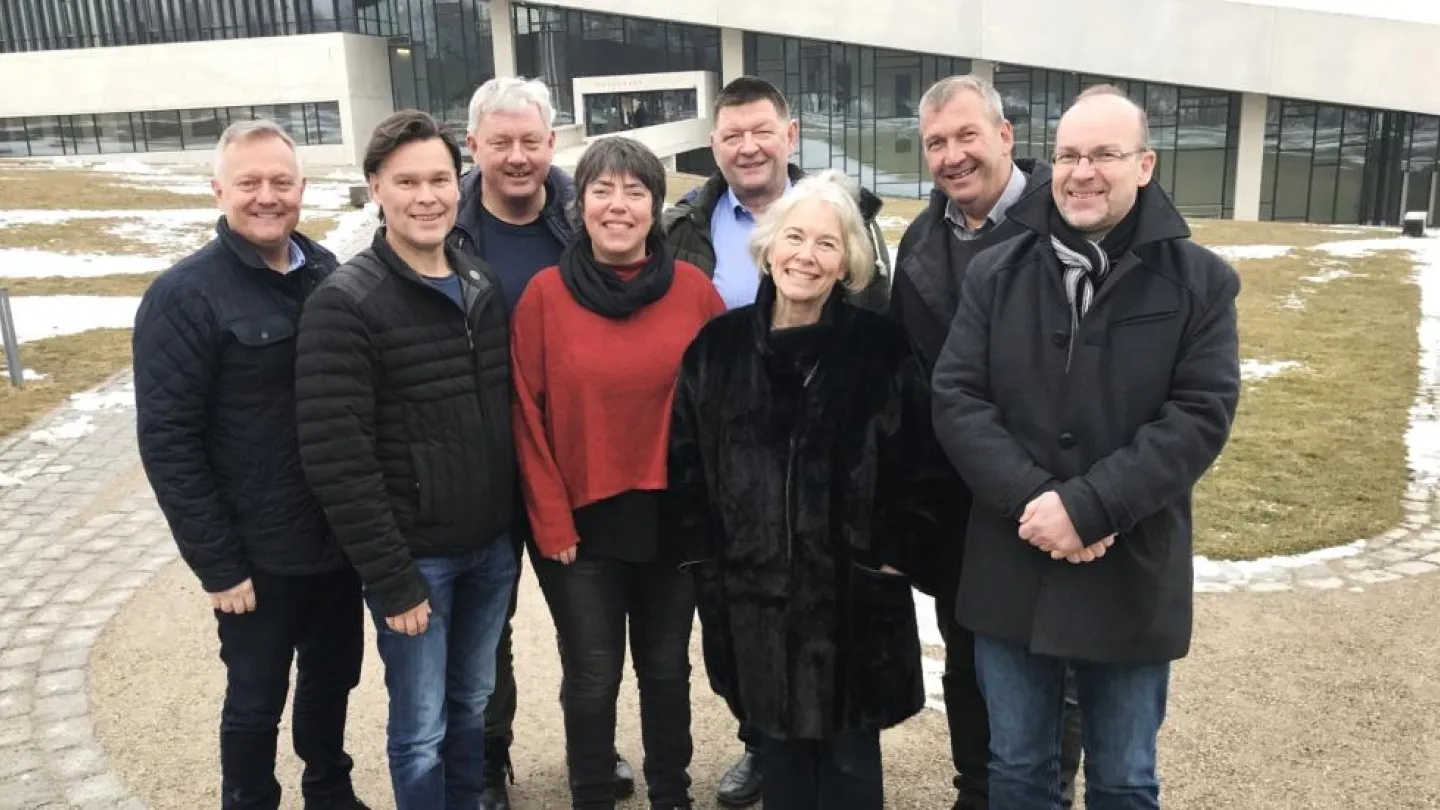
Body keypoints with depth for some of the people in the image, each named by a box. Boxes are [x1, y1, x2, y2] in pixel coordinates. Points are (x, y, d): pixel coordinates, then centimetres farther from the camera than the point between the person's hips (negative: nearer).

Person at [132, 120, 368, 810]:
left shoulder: (327, 274, 2)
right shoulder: (184, 295, -13)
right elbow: (168, 442, -15)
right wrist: (215, 563, -15)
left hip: (340, 537, 5)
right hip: (259, 554, -5)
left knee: (333, 680, 21)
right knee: (256, 701, 12)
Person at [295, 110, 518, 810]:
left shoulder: (485, 285, 5)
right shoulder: (344, 304, -14)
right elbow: (337, 459, -17)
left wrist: (519, 522, 6)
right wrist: (390, 579, -17)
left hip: (493, 545, 5)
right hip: (416, 555, -5)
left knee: (473, 706, 20)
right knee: (421, 730, 9)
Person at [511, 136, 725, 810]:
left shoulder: (695, 291, -4)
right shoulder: (544, 295, -6)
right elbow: (528, 419, -5)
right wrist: (551, 523, -8)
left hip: (674, 519, 2)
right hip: (582, 525, -1)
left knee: (666, 668, 17)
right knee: (592, 679, 9)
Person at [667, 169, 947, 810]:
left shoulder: (882, 348, -6)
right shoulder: (718, 347, 1)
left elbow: (922, 466, -3)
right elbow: (685, 462, 5)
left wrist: (899, 557, -7)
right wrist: (705, 559, 2)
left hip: (854, 595, -2)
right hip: (751, 596, 2)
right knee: (778, 755, 16)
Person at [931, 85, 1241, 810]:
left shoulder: (1200, 282, -2)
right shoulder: (995, 274, 2)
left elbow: (1200, 416, -11)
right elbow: (955, 399, -5)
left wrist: (1088, 507, -20)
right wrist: (1031, 501, -18)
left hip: (1131, 578, -1)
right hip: (1011, 572, 1)